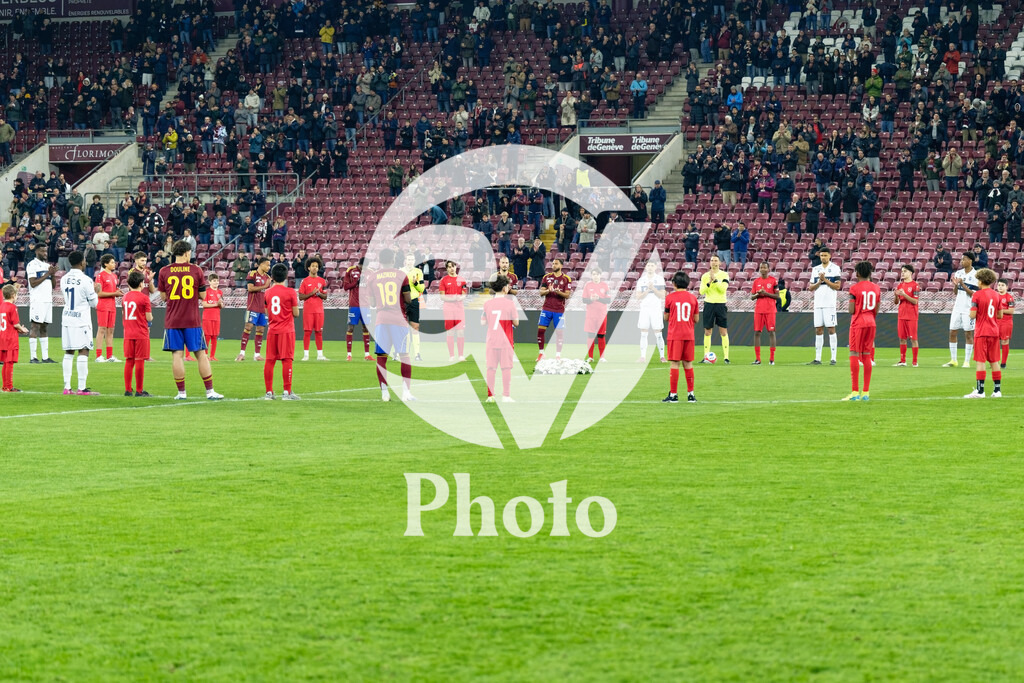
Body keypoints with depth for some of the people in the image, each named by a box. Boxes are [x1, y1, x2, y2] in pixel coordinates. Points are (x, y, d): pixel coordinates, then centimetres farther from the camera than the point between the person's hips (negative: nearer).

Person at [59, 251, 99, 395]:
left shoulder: (64, 279, 6)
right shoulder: (85, 280, -12)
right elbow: (94, 302, -6)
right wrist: (95, 290, 14)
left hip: (67, 317, 6)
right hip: (81, 318, -6)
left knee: (68, 352, 9)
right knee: (83, 351, -4)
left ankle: (67, 387, 8)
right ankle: (82, 388, -9)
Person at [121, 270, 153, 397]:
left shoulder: (125, 297, 8)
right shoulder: (144, 298, -10)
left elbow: (123, 315, 15)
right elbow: (148, 318, -9)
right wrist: (150, 318, 12)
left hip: (128, 334, 5)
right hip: (141, 334, -5)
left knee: (129, 361, 10)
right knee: (140, 362, -2)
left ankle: (128, 390, 12)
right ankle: (139, 390, 0)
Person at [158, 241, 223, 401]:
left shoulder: (164, 272, 1)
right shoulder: (196, 270, -1)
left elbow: (163, 297, 6)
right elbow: (203, 295, 2)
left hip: (172, 320, 1)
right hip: (192, 321, -1)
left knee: (177, 354, 2)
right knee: (201, 354, 6)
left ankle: (181, 392, 0)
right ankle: (210, 391, 7)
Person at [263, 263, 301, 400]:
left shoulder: (268, 292, 6)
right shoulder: (290, 292, -8)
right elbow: (296, 314, -5)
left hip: (272, 330, 4)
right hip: (286, 330, -4)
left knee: (269, 360, 6)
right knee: (287, 360, -3)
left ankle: (269, 392, 7)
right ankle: (287, 392, -6)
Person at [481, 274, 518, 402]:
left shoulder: (487, 303, 0)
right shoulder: (509, 303, -8)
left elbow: (483, 322, 5)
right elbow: (516, 322, -5)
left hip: (491, 341, 3)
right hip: (506, 341, -3)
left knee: (491, 368, 6)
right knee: (506, 368, 2)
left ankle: (490, 395, 5)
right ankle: (506, 395, 3)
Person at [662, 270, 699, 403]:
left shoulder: (670, 297, -4)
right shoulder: (693, 298, 5)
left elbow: (666, 318, 2)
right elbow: (696, 319, 9)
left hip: (675, 335, -3)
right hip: (689, 335, 3)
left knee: (674, 363, -3)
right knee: (688, 364, 10)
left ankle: (673, 394, -6)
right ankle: (691, 394, 11)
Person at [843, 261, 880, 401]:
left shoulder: (855, 288, -10)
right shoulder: (876, 288, 7)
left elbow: (851, 310, -11)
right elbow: (876, 310, 10)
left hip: (858, 323, -5)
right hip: (871, 323, 5)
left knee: (854, 355, -3)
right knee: (867, 356, 9)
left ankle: (855, 392, -8)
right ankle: (866, 392, 8)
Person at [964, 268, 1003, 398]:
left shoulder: (977, 295, -11)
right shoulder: (996, 295, 7)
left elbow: (973, 315, -15)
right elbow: (999, 315, 10)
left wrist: (971, 311, 6)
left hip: (981, 333, -5)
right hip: (994, 332, 5)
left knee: (980, 361, -4)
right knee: (994, 362, 10)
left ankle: (980, 391, -7)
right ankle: (997, 390, 11)